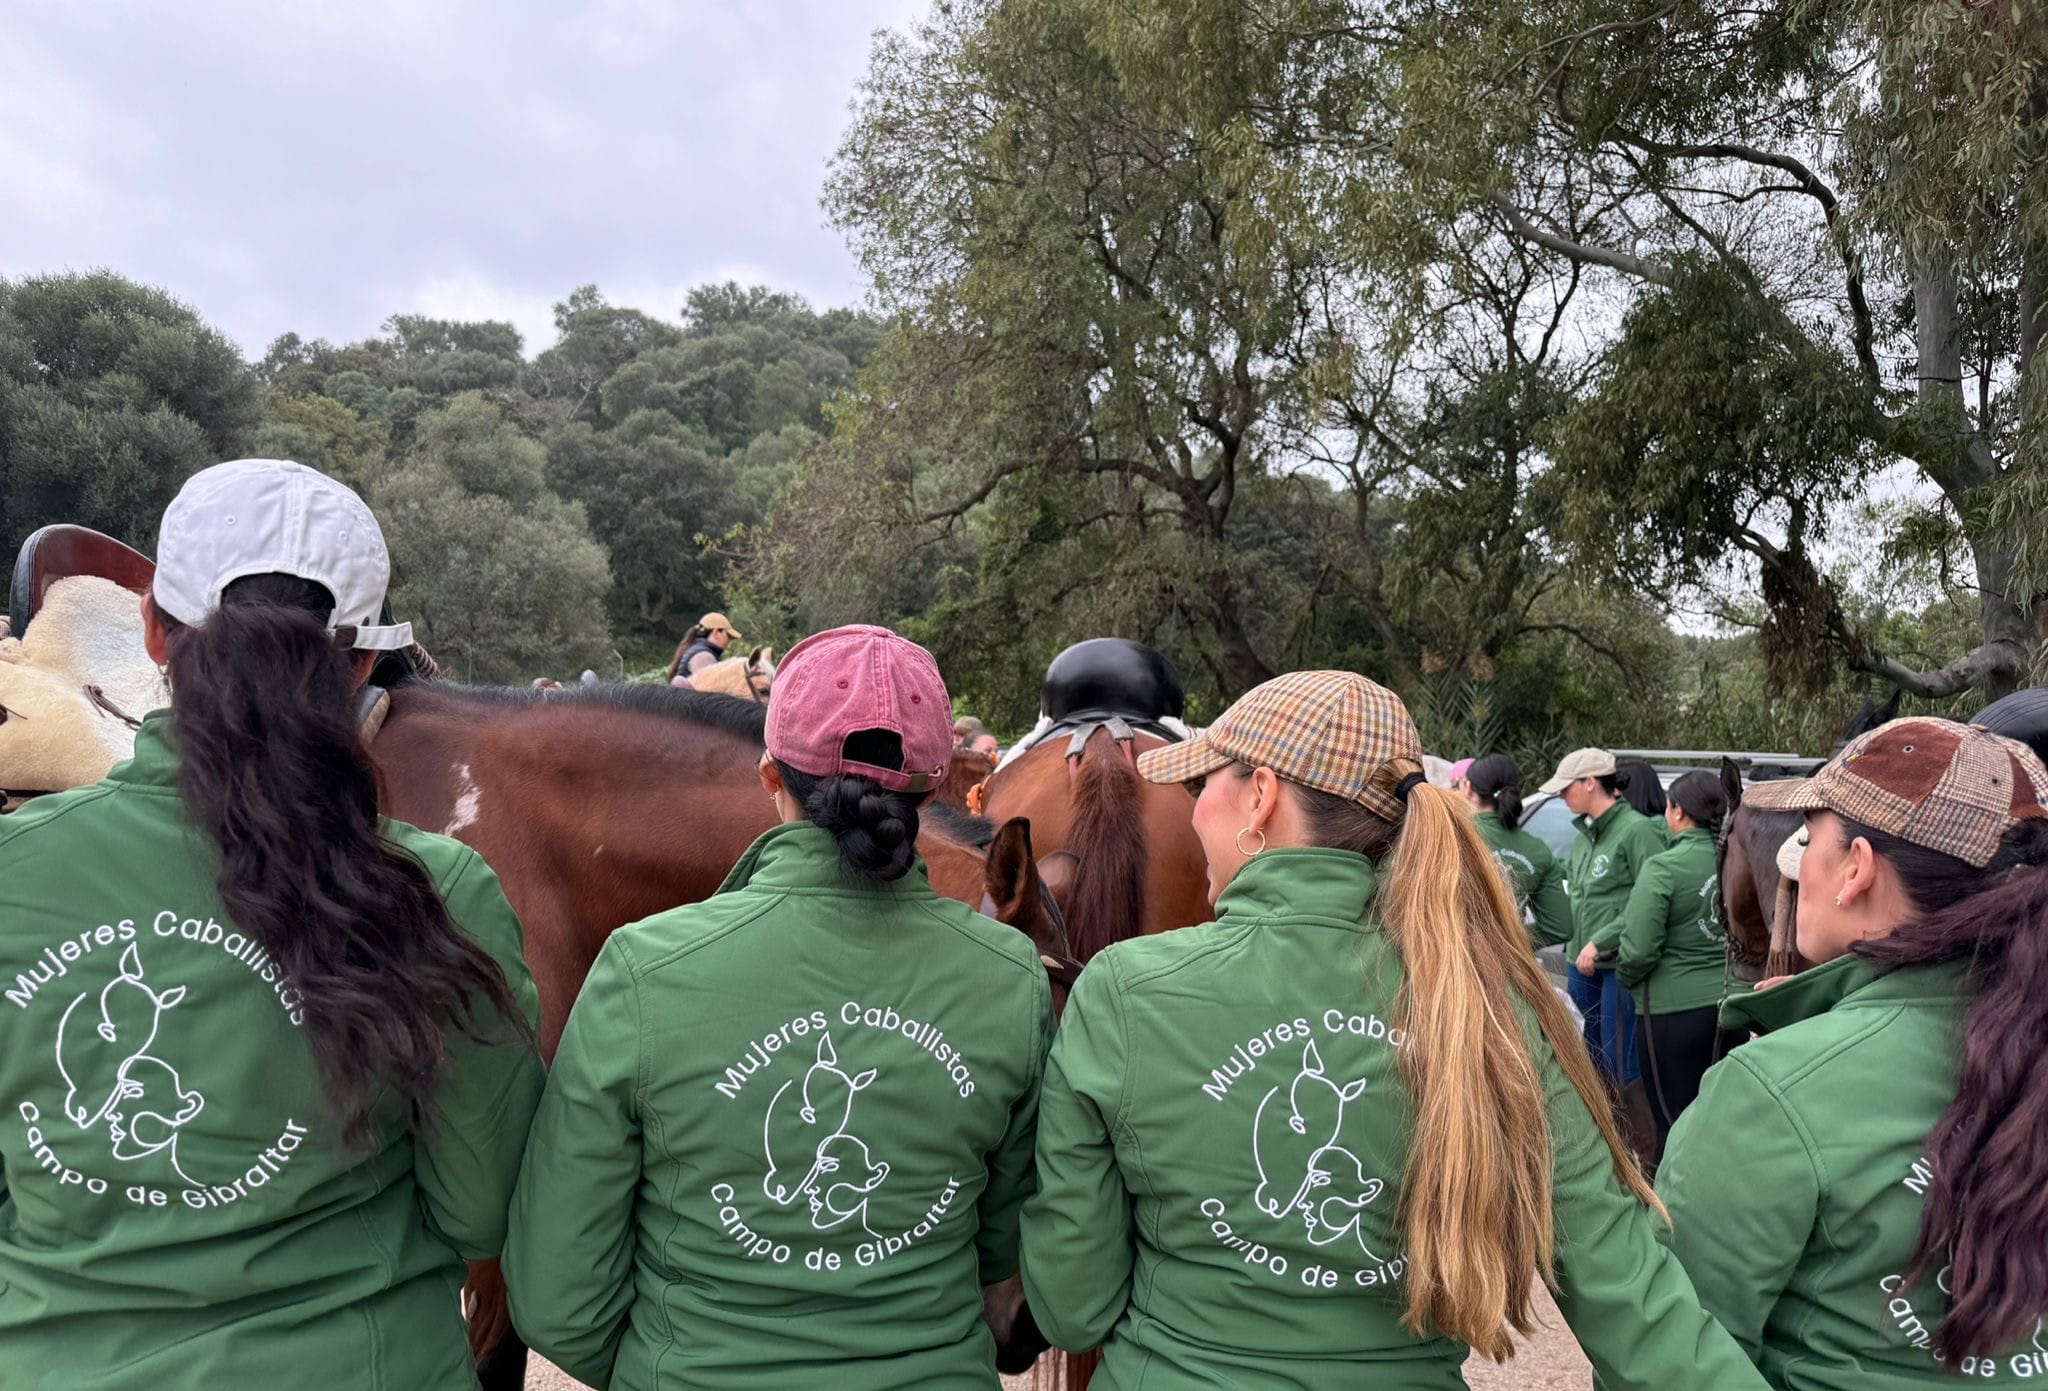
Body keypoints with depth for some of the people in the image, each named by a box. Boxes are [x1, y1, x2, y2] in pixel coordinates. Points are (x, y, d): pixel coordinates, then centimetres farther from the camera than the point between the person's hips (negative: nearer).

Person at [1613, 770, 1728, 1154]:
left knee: (1675, 1122, 5)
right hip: (1728, 1005, 6)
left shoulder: (1664, 868, -16)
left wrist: (1624, 975, 2)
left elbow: (1638, 950, -18)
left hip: (1673, 1011, -6)